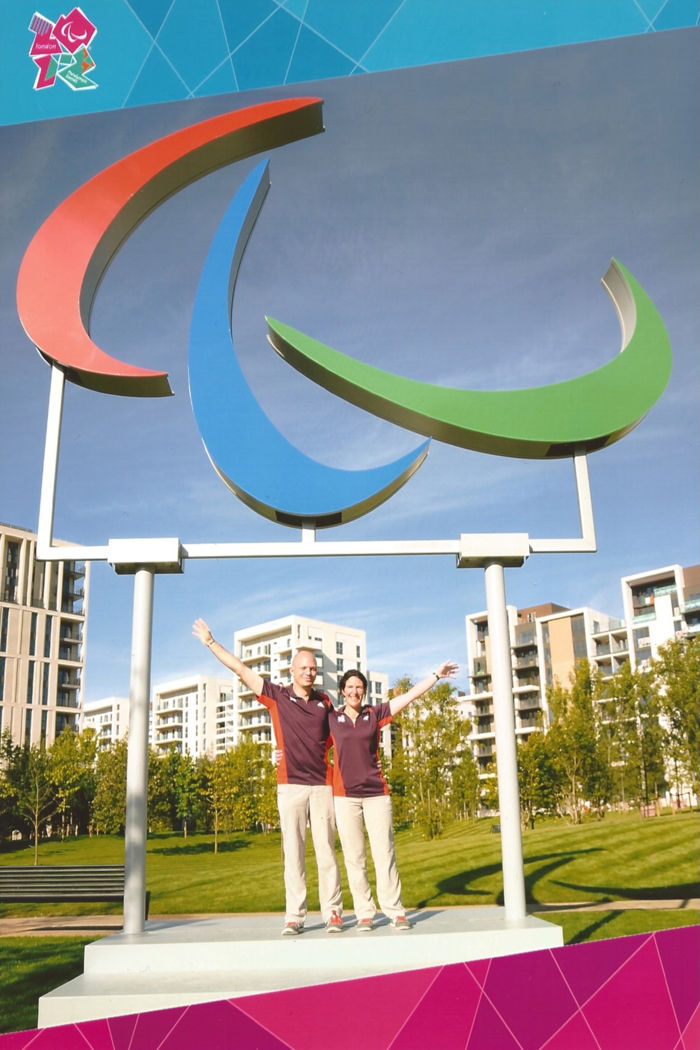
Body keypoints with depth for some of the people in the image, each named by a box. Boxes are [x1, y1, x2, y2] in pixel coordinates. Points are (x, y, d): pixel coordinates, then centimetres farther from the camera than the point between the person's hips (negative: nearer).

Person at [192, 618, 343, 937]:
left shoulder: (324, 702, 10)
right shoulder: (278, 696, 4)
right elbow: (241, 670, 4)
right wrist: (210, 642, 4)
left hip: (322, 785, 1)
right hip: (290, 785, -1)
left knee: (326, 851, 2)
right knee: (293, 853, 1)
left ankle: (333, 913, 7)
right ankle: (294, 916, 5)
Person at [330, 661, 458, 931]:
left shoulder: (375, 714, 6)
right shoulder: (331, 717, 4)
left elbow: (410, 695, 7)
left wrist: (436, 675, 8)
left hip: (376, 792, 0)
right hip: (344, 795, 0)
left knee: (384, 853, -2)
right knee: (354, 858, 2)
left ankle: (395, 911, 5)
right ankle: (364, 913, 10)